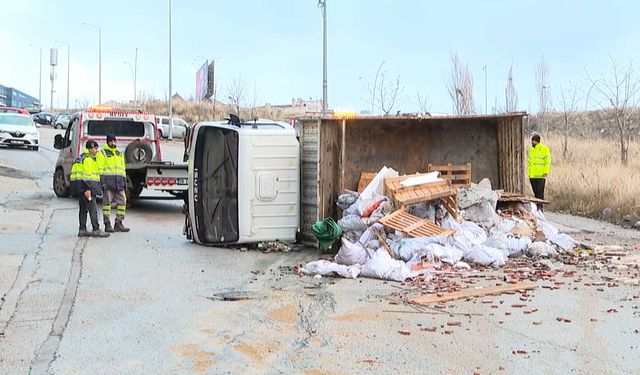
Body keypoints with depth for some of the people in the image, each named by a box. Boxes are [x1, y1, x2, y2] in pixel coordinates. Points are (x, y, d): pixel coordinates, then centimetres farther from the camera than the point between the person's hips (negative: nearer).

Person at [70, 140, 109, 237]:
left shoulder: (81, 157, 22)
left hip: (79, 188, 11)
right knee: (93, 208, -10)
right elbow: (87, 175, -19)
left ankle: (82, 230, 13)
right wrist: (88, 189, -23)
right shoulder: (88, 159, -11)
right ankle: (96, 230, -12)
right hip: (85, 186, -11)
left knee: (83, 208, 12)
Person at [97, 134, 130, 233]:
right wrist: (102, 182, -14)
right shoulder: (102, 152, 2)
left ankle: (119, 223, 8)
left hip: (119, 183, 6)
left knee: (122, 201, 1)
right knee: (107, 202, -4)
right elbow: (100, 168, -5)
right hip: (108, 181, -6)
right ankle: (107, 224, 0)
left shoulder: (120, 154, 21)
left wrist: (124, 181, 15)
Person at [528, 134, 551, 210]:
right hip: (532, 175, 6)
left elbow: (548, 161, -9)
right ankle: (536, 206, 15)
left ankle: (540, 207, -9)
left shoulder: (544, 149, -5)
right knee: (535, 192, 10)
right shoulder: (531, 149, 15)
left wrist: (546, 172, -17)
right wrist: (529, 173, 17)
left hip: (540, 175, -6)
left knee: (540, 192, -8)